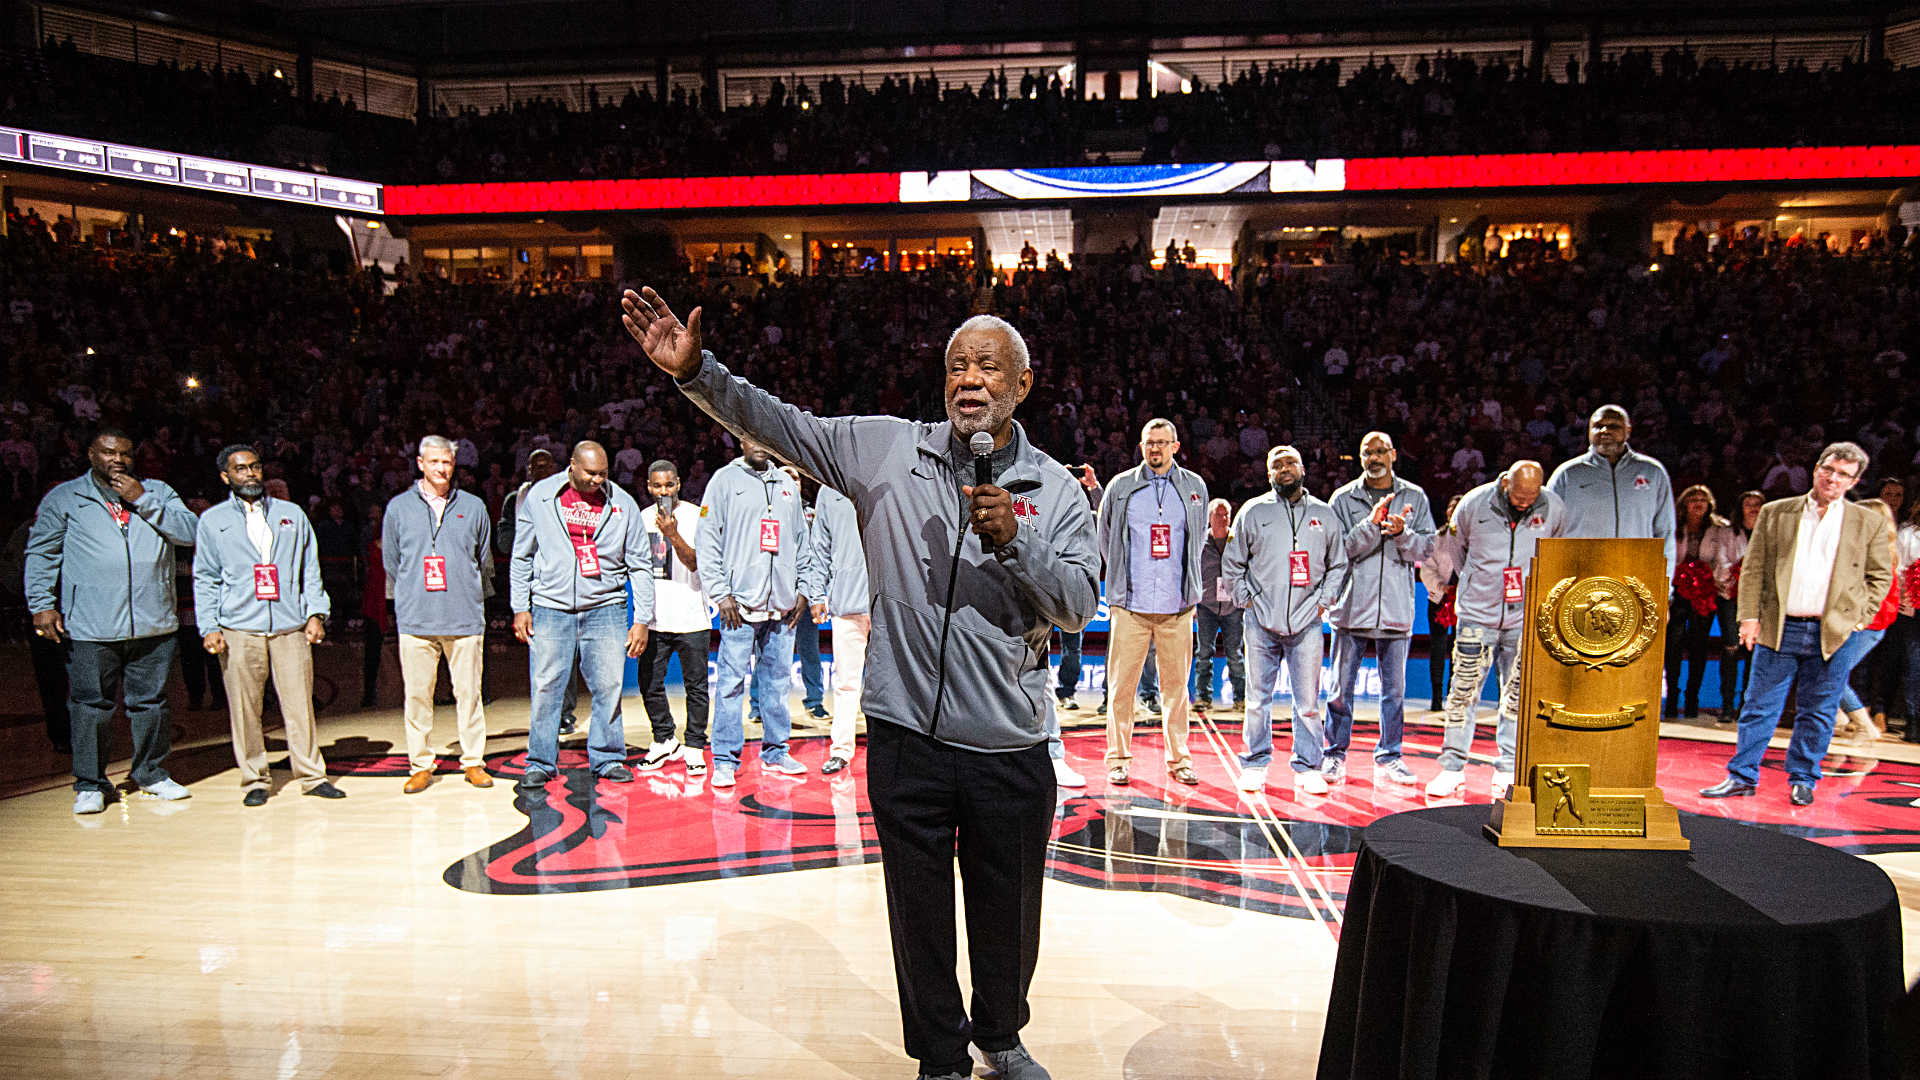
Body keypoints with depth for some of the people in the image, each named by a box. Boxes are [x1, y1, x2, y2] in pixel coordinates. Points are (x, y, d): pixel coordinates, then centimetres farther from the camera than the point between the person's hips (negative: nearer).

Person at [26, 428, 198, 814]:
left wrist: (143, 501, -6)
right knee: (91, 705, 1)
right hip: (90, 627, -2)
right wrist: (42, 604, -1)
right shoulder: (63, 498, 9)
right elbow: (41, 553, 8)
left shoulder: (157, 492, 13)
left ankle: (152, 775, 21)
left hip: (154, 623, 2)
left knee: (151, 702, 8)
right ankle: (90, 784, 13)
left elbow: (190, 531, -1)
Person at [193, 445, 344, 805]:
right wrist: (209, 627, 0)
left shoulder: (292, 514, 14)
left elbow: (310, 569, 14)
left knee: (300, 703, -1)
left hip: (291, 626, 1)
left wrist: (316, 613, 3)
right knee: (244, 708, 1)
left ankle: (311, 775, 9)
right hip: (238, 630, -1)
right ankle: (254, 779, 13)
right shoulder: (212, 521, 11)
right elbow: (205, 579, 10)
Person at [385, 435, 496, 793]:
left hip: (465, 618, 0)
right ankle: (420, 765, 13)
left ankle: (473, 761, 12)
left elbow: (485, 562, 16)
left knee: (468, 692, 2)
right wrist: (408, 600, 13)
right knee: (417, 694, 3)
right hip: (415, 620, 0)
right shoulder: (398, 507, 7)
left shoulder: (473, 507, 7)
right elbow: (391, 563, 14)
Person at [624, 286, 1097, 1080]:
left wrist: (1013, 540, -18)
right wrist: (695, 372, -14)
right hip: (907, 738, 0)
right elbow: (775, 424, -1)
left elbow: (1080, 604, -4)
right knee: (920, 910, 12)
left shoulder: (1055, 489, 2)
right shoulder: (888, 449, 1)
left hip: (1010, 747, 1)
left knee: (1008, 910, 17)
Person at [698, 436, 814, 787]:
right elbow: (708, 541, -2)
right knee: (732, 682, -5)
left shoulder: (787, 484, 17)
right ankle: (725, 760, 2)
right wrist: (720, 593, -9)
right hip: (740, 602, -4)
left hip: (783, 604, 4)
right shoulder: (725, 480, 3)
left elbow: (801, 542, 20)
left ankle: (774, 752, 19)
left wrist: (803, 590, 11)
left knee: (778, 681, 9)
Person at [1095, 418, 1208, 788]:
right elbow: (1105, 536, 15)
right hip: (1130, 604, -1)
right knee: (1121, 685, -1)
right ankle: (1118, 759, 9)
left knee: (1177, 685, 5)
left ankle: (1179, 759, 15)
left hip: (1178, 605, 1)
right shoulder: (1120, 487, 5)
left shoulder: (1194, 487, 10)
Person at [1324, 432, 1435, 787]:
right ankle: (1335, 754, 14)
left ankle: (1389, 756, 18)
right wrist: (1371, 524, -19)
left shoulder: (1415, 497, 9)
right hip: (1352, 607, -1)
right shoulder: (1344, 498, 3)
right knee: (1342, 686, 4)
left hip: (1397, 609, 2)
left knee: (1395, 688, 7)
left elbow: (1427, 548, 3)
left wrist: (1402, 533, -16)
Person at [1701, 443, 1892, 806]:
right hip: (1779, 629, 0)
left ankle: (1802, 779, 22)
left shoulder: (1869, 523, 6)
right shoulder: (1775, 513, 6)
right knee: (1759, 707, 3)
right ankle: (1742, 776, 11)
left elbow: (1880, 575, 11)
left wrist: (1859, 619, 0)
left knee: (1818, 713, 8)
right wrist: (1749, 616, -3)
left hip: (1832, 634, 0)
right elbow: (1753, 569, 5)